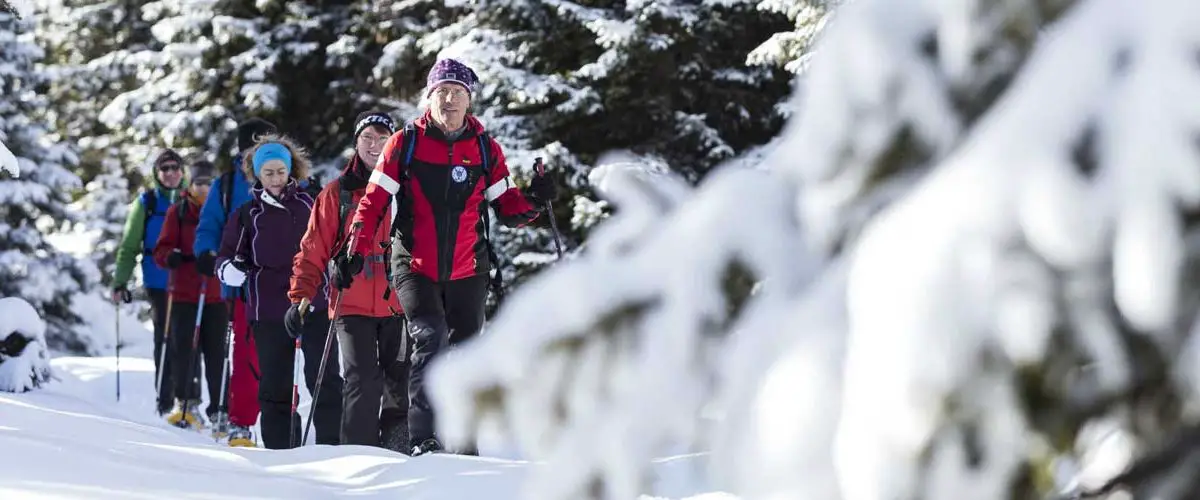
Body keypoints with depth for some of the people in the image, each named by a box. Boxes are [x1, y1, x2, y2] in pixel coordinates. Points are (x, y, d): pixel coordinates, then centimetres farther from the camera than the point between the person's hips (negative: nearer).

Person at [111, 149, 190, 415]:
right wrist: (120, 282, 1)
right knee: (164, 339, -2)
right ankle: (165, 400, 1)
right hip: (159, 283, -1)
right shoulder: (146, 203, 7)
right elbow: (129, 246, 7)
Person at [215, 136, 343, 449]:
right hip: (269, 311, 0)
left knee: (325, 379, -3)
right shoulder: (248, 215, 7)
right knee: (276, 386, 2)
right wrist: (235, 268, -14)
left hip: (313, 304, 1)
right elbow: (225, 261, 7)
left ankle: (332, 445, 1)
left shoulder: (307, 205, 10)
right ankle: (280, 452, 7)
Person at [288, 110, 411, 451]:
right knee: (362, 383, -10)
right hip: (352, 304, -1)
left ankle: (395, 455, 12)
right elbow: (314, 250, 6)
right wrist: (300, 296, -3)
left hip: (399, 304, 1)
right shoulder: (337, 193, 8)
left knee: (400, 384, 3)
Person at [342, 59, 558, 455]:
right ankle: (423, 438, -21)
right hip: (415, 268, -3)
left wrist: (532, 200, -14)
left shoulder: (486, 150, 5)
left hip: (467, 271, 3)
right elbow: (373, 202, -1)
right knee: (430, 338, -22)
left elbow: (507, 209, 7)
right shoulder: (405, 144, -1)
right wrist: (356, 252, -10)